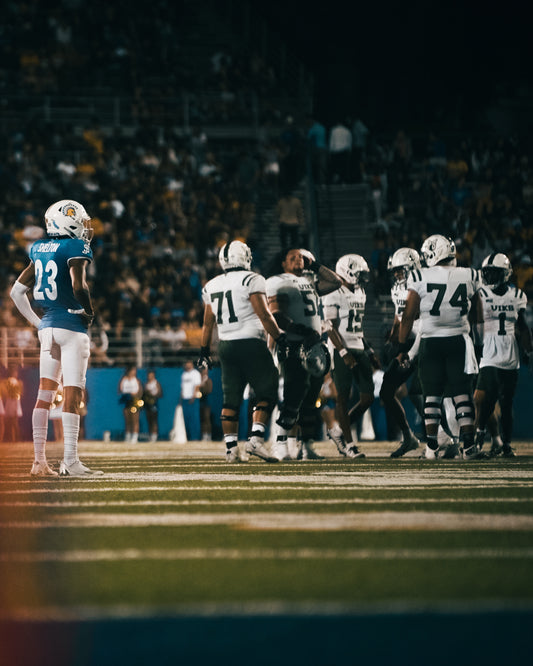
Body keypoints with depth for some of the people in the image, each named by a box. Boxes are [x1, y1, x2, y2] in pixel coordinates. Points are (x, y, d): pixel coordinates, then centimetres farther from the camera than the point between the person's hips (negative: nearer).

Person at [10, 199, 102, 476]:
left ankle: (39, 461, 7)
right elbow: (78, 285, -26)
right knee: (72, 394, -5)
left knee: (44, 393, 8)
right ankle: (70, 461, -8)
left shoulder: (39, 249, 11)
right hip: (71, 326, -7)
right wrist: (89, 311, -7)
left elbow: (17, 291, 13)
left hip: (47, 326, 7)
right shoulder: (75, 248, -11)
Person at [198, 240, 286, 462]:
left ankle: (231, 448, 4)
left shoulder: (211, 286, 11)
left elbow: (208, 323, 18)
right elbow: (264, 315, -13)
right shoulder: (251, 280, -7)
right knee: (266, 394, 1)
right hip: (250, 343, -6)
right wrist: (280, 338, -6)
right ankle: (255, 439, -12)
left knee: (231, 399, 8)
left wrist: (204, 351, 25)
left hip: (225, 346, 6)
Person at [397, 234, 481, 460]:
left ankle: (431, 446, 5)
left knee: (432, 395, 6)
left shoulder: (421, 278, -7)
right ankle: (468, 444, -1)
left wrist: (402, 347, 3)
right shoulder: (469, 277, 0)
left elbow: (409, 316, -4)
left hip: (431, 342, -1)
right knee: (462, 393, 4)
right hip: (459, 341, 1)